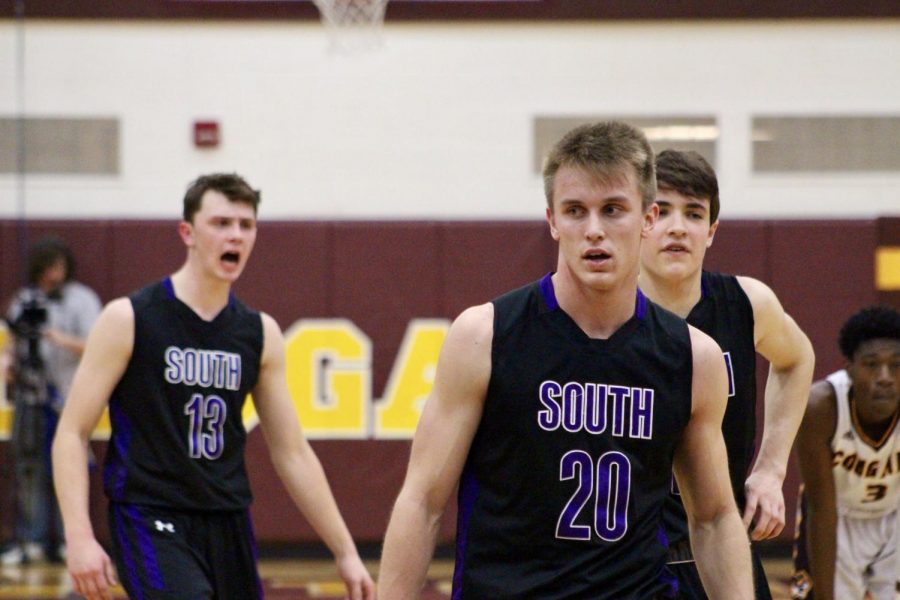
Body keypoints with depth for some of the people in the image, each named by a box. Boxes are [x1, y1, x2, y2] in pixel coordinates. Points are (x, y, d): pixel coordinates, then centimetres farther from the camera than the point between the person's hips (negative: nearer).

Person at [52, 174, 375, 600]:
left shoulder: (260, 333, 7)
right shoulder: (128, 319, -7)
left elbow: (292, 453, 12)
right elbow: (71, 432, -7)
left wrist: (345, 552, 9)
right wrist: (79, 537, -20)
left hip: (228, 525, 6)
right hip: (151, 521, -6)